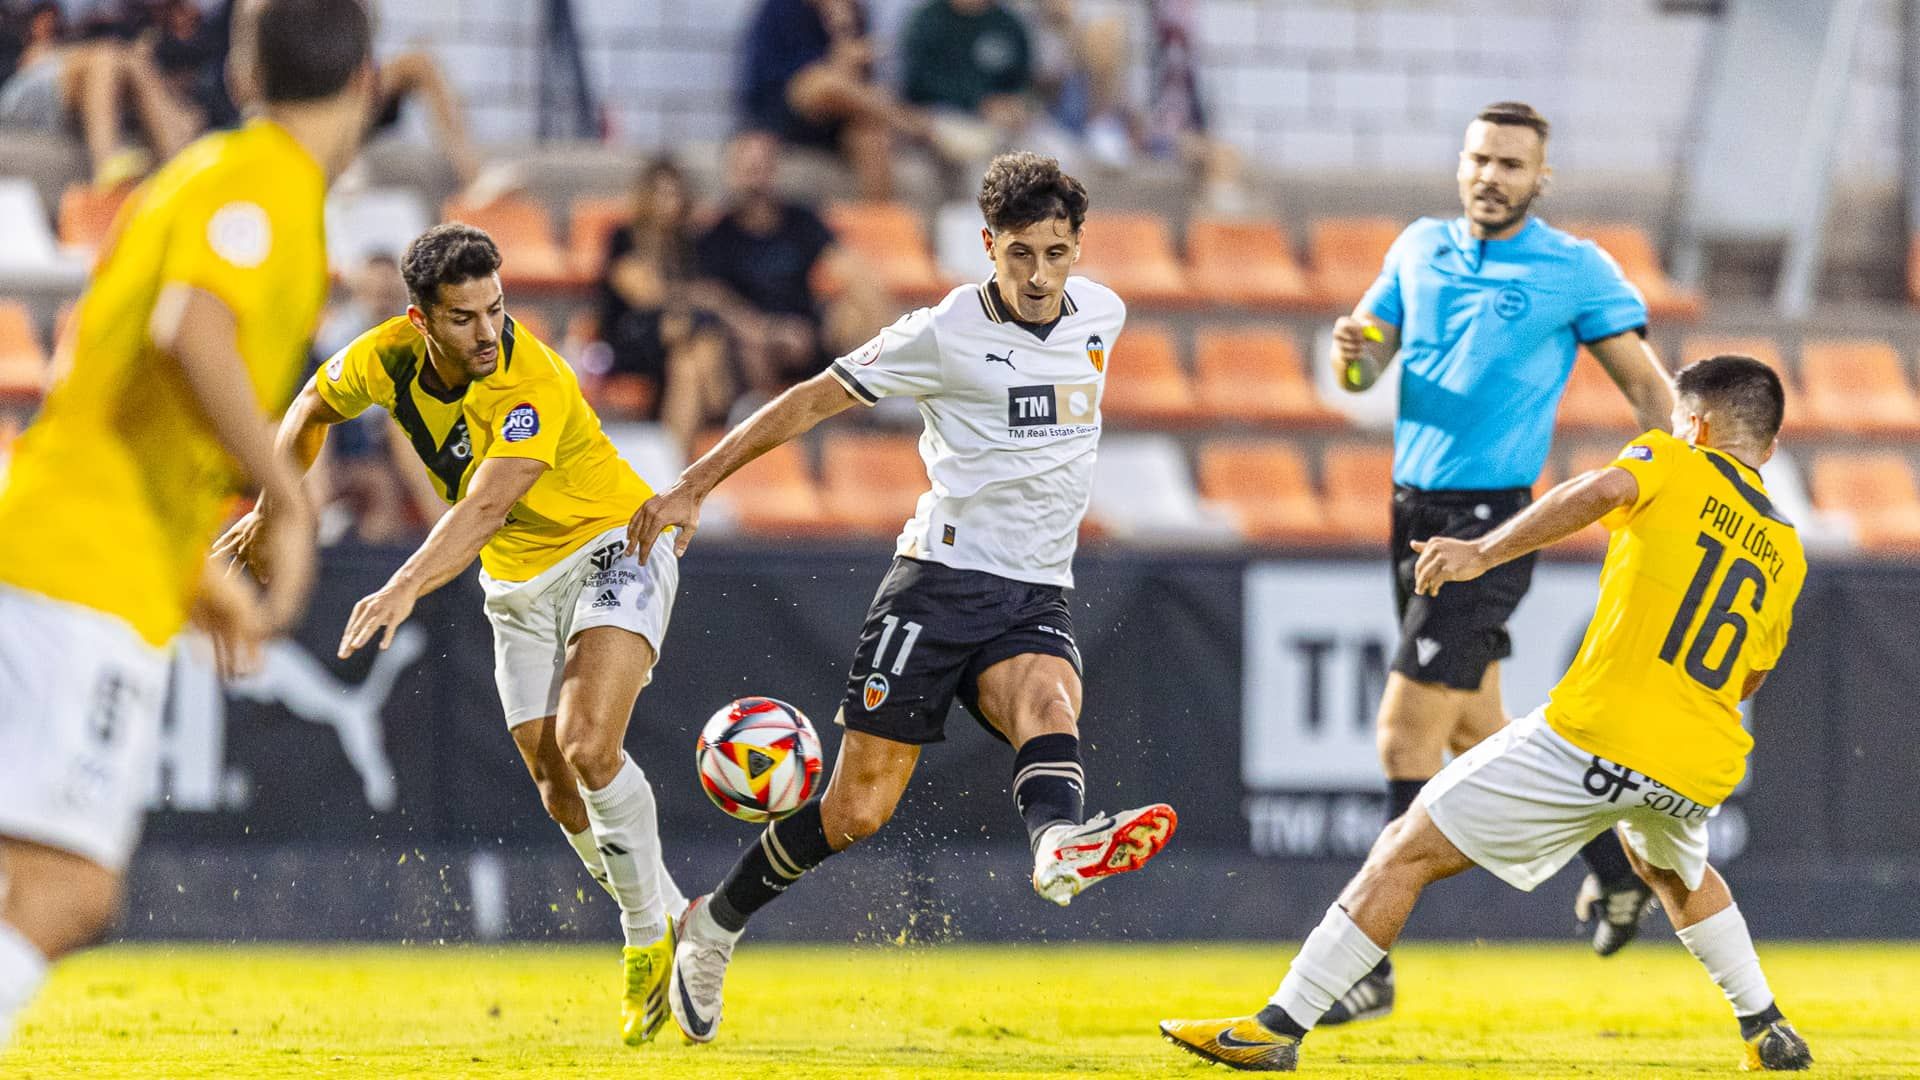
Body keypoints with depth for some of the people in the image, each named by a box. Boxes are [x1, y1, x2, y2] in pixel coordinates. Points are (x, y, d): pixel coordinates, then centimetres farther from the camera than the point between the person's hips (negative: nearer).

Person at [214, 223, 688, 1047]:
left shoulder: (533, 384, -32)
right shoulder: (387, 358, -13)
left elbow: (486, 507, -45)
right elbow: (313, 409, 11)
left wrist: (404, 590, -56)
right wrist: (273, 512, 19)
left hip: (610, 552, -6)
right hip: (516, 584, 6)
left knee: (587, 745, -26)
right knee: (558, 786, 2)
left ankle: (652, 935, -8)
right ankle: (675, 920, 22)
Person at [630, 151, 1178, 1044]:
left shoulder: (1101, 315, 7)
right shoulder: (945, 334, -7)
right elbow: (813, 400, 0)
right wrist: (695, 485, -1)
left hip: (1036, 596, 3)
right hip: (942, 577, -3)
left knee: (1049, 703, -33)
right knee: (858, 810, -6)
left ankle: (1060, 843, -65)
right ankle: (717, 923, 17)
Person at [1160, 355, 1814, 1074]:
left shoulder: (1674, 464, 5)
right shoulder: (1785, 556, 20)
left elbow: (1605, 488, -18)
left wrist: (1482, 552, -19)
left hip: (1595, 736, -6)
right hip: (1701, 768, 6)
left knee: (1405, 853, 0)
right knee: (1677, 872, 41)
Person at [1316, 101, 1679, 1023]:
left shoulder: (1575, 271, -7)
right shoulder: (1419, 248, 9)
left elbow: (1650, 391, -2)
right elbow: (1362, 370, 13)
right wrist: (1352, 350, -11)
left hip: (1490, 521, -7)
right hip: (1414, 510, 7)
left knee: (1406, 736, -12)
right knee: (1473, 730, 16)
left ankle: (1367, 964, -11)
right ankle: (1615, 864, 38)